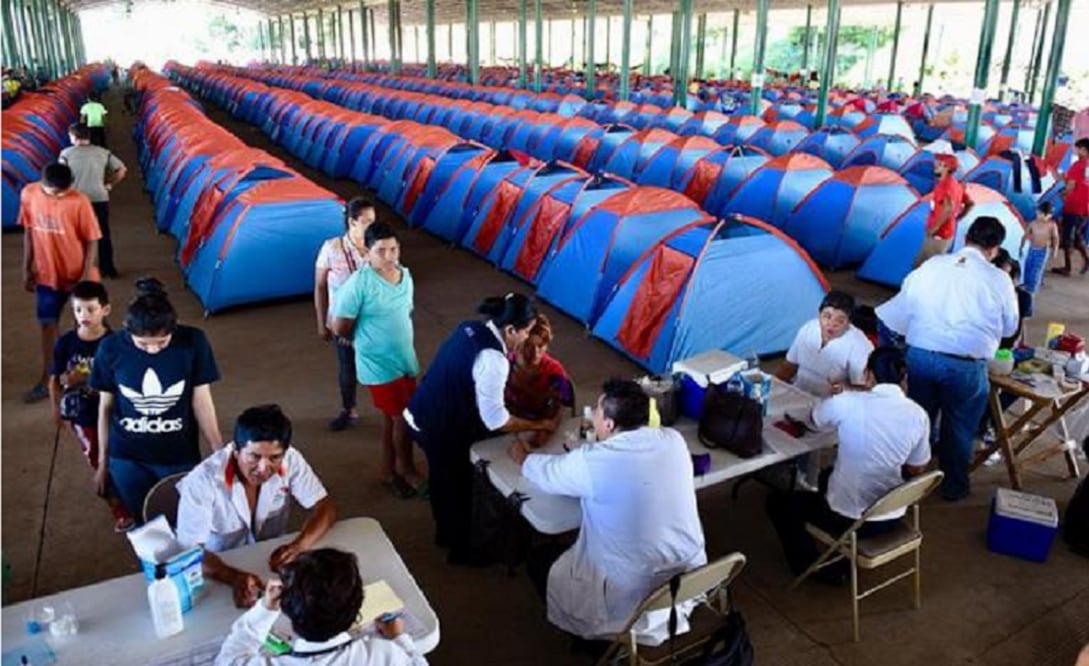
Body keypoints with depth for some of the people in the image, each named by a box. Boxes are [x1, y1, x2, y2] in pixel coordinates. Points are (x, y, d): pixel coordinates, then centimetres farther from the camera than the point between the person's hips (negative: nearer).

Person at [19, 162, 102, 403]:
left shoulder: (79, 202, -19)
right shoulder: (29, 194, -7)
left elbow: (91, 241, -13)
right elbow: (29, 232, 4)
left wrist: (86, 276, -15)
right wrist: (27, 268, 5)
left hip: (78, 275, -4)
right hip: (47, 275, 4)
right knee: (47, 325, 11)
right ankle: (47, 381, 24)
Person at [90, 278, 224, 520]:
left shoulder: (193, 343, -18)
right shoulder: (111, 349, -15)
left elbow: (202, 403, -8)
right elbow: (105, 407, -2)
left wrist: (220, 455, -3)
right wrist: (103, 460, 8)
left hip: (181, 458, -1)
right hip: (128, 459, 1)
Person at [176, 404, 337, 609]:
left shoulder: (290, 461, -15)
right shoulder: (202, 481, -23)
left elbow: (326, 507, -10)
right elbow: (189, 551, -24)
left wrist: (299, 545, -29)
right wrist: (235, 577, -41)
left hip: (271, 562, 2)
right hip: (221, 572, -2)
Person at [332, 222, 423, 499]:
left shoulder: (406, 275, 1)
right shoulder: (359, 284, -21)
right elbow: (340, 327, -15)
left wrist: (396, 340, 9)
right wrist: (366, 339, 0)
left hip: (406, 359, 6)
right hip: (379, 365, -6)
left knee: (392, 418, 17)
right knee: (403, 419, 0)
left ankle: (390, 470, 33)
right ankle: (405, 468, 24)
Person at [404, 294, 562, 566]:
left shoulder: (471, 328, -2)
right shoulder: (493, 360, -28)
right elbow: (494, 420, -24)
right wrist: (538, 425, -13)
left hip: (419, 416, 9)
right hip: (438, 430, -8)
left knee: (442, 477, 29)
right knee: (458, 485, 15)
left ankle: (445, 532, 52)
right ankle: (460, 550, 38)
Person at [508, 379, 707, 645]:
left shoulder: (592, 462, -22)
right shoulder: (673, 439, -8)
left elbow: (545, 472, -1)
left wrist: (521, 455, 19)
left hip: (634, 597, -6)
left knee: (540, 561, 16)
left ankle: (600, 640, 20)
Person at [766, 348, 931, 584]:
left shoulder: (846, 403, -21)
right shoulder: (918, 415, -10)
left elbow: (814, 419, 3)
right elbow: (916, 469, 4)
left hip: (847, 519, -5)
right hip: (892, 518, 5)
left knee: (778, 502, 19)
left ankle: (819, 568, 15)